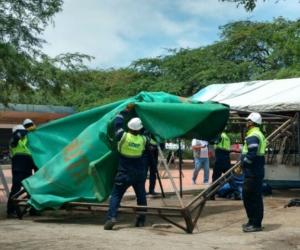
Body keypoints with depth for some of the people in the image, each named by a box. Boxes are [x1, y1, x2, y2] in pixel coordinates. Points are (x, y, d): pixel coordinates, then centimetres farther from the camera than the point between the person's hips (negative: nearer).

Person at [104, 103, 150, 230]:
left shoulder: (122, 136, -14)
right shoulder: (143, 140, -6)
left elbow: (117, 122, 1)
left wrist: (126, 110, 9)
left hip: (125, 174, -3)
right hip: (140, 174, 3)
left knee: (116, 195, 1)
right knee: (141, 196, 15)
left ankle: (111, 217, -16)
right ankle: (141, 220, 18)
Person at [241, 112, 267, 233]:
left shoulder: (253, 137, -16)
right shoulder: (259, 135, 19)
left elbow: (251, 155, -25)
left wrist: (242, 164, -13)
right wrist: (243, 165, 18)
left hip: (253, 173, -11)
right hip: (254, 172, 11)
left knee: (254, 198, -6)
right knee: (248, 196, 16)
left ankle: (256, 224, -1)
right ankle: (252, 221, 23)